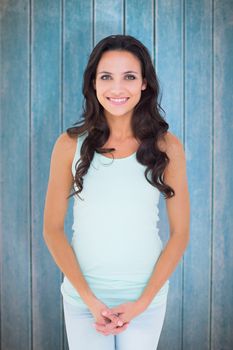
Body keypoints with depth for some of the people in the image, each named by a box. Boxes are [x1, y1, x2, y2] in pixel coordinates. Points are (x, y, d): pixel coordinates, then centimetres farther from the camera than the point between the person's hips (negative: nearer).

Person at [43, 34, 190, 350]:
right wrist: (90, 300, -10)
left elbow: (180, 234, -3)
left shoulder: (167, 146, -6)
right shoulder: (70, 145, -6)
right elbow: (53, 230, -3)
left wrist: (141, 303, -9)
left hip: (147, 297, 0)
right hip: (82, 297, 0)